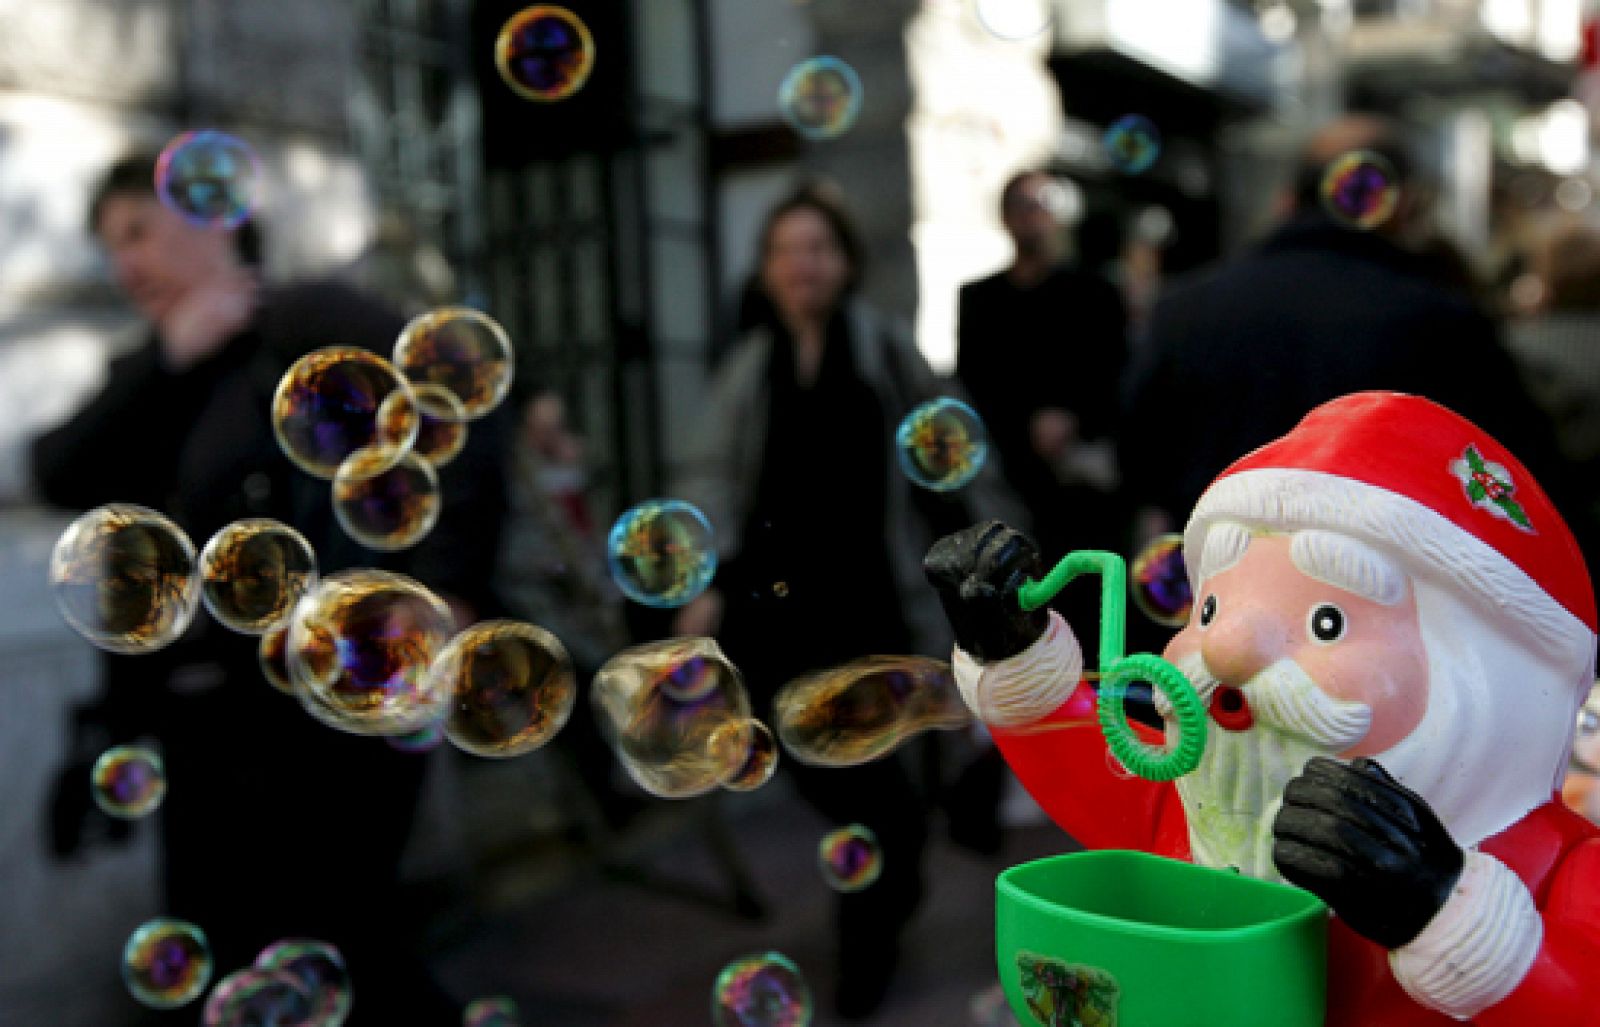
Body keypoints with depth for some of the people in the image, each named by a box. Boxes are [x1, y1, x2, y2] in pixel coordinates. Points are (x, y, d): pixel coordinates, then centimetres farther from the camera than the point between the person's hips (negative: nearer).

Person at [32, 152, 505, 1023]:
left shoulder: (303, 318, -3)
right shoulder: (153, 381, 17)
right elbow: (61, 477, 1)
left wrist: (448, 591, -24)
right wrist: (167, 359, -7)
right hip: (197, 724, 8)